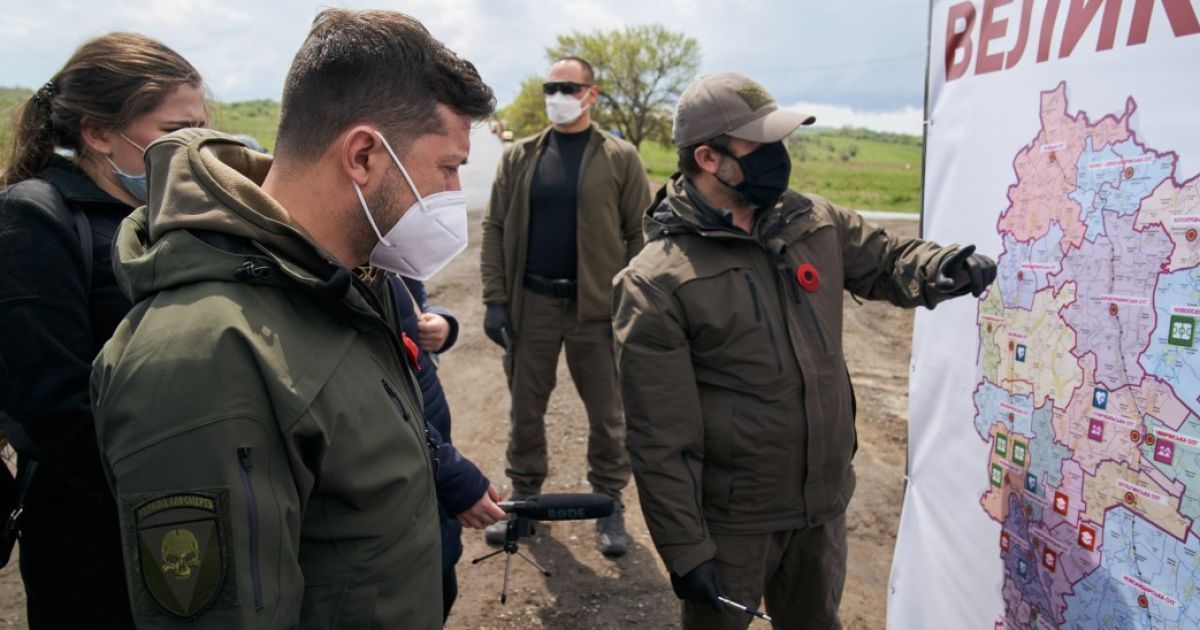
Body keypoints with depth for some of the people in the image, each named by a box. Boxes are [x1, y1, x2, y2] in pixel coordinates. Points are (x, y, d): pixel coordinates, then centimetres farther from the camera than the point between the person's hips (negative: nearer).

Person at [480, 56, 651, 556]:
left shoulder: (620, 158, 0)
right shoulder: (519, 158, 7)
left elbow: (640, 233, -3)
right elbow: (495, 228, 5)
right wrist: (495, 299, -3)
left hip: (597, 308, -2)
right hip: (530, 305, 3)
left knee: (607, 415, 8)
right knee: (525, 409, 13)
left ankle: (609, 505, 25)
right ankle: (524, 497, 31)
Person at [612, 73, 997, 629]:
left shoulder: (813, 220, -2)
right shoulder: (658, 283, -20)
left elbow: (884, 261, 14)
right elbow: (660, 438, -19)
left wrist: (941, 268, -9)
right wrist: (685, 551, -15)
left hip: (825, 501, 6)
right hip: (733, 521, -5)